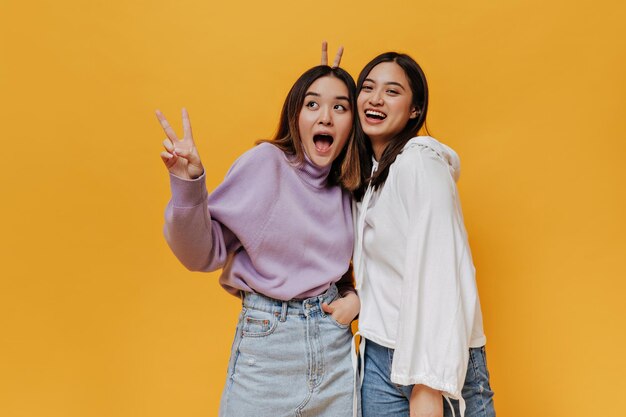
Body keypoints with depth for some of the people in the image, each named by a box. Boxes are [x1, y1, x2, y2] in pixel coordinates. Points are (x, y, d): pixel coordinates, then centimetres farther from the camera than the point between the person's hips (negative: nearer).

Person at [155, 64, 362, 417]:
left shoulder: (350, 191, 4)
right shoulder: (266, 162, -10)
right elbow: (203, 253, -12)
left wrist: (354, 298, 0)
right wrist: (188, 185, -26)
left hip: (336, 346, 5)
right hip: (267, 340, -4)